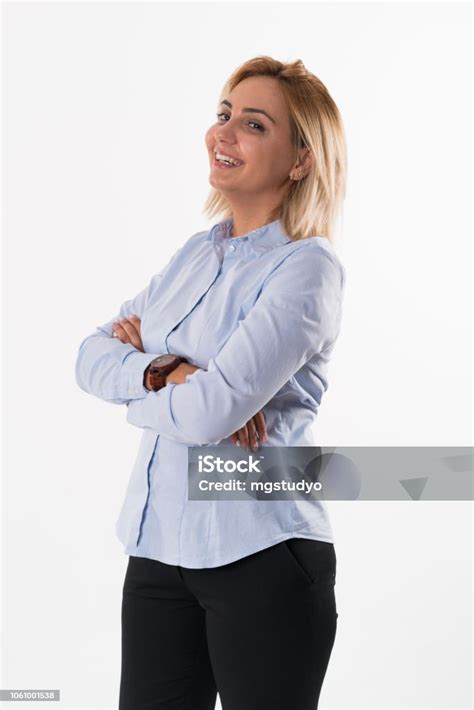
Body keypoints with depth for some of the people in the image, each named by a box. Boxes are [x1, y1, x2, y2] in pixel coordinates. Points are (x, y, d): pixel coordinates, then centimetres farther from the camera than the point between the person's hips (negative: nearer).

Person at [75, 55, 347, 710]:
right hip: (159, 548, 7)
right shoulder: (197, 253, 10)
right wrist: (164, 373, -15)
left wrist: (138, 375, -3)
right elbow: (91, 357, 4)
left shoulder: (307, 266, -13)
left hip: (260, 558, -7)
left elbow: (211, 412, -23)